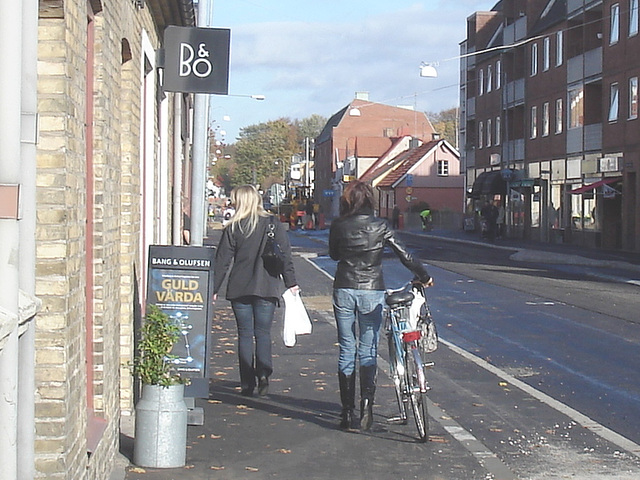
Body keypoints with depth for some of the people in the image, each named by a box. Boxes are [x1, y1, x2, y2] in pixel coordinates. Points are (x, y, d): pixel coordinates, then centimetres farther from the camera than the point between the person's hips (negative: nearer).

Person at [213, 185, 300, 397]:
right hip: (267, 288, 1)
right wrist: (291, 283, 7)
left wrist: (214, 289, 6)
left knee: (245, 334, 6)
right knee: (263, 332, 9)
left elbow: (222, 261, -1)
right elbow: (285, 256, 0)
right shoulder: (273, 224, 1)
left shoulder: (233, 228, -2)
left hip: (239, 288, -1)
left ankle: (247, 383, 4)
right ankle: (263, 373, -11)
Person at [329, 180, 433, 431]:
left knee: (346, 351, 7)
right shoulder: (379, 225, -5)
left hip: (344, 290, 1)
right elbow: (403, 254, -3)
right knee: (368, 351, 7)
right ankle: (367, 401, -12)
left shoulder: (338, 226, -3)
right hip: (372, 290, -1)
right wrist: (424, 276, 8)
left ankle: (348, 413, 8)